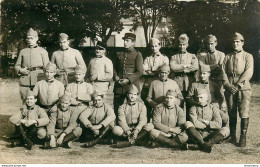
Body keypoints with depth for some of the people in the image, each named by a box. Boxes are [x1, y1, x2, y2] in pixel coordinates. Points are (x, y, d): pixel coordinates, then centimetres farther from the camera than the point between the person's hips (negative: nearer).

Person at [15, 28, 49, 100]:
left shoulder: (43, 51, 11)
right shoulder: (22, 51, 17)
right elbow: (17, 65, 20)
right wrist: (21, 70, -3)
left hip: (38, 81, -2)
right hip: (24, 82, 2)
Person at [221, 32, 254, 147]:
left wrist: (237, 85, -15)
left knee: (244, 113, -6)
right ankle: (232, 136, 16)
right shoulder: (228, 57, 13)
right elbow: (223, 72, 5)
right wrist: (228, 85, -10)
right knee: (232, 113, 7)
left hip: (243, 88, -3)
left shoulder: (248, 56, 4)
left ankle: (243, 137, 1)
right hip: (230, 89, 3)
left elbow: (248, 73, -7)